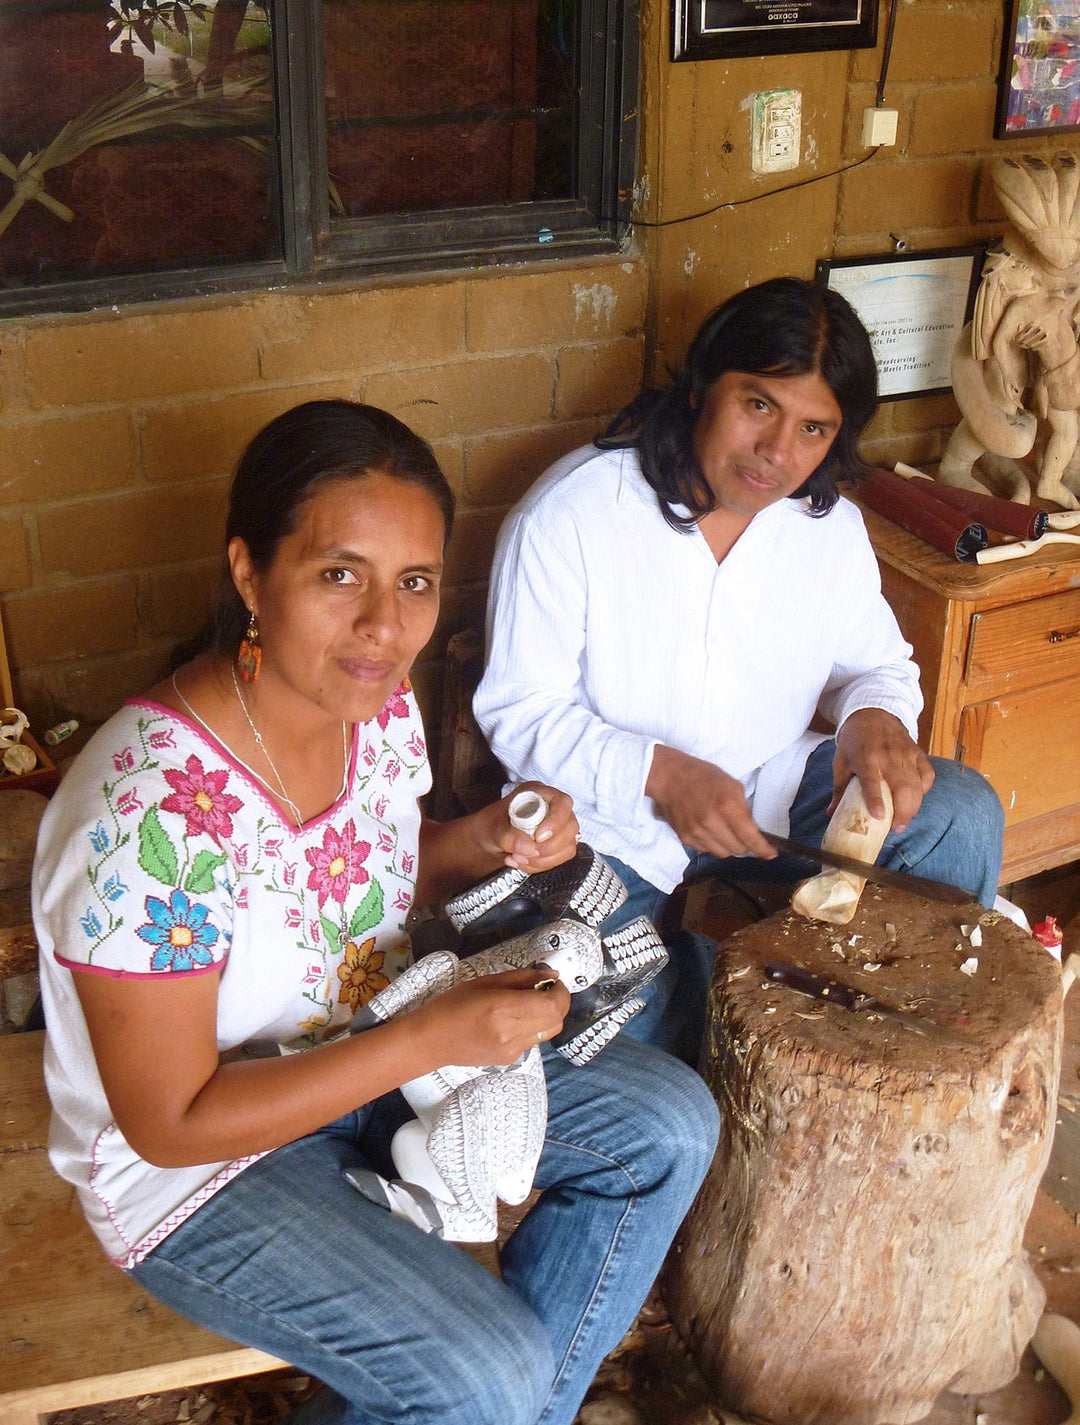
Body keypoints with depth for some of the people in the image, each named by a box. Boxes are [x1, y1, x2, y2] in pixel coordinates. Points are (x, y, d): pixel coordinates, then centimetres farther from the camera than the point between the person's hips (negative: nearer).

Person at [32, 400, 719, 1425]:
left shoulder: (381, 704, -11)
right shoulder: (153, 813, -33)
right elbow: (171, 1122, -25)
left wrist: (485, 842, -12)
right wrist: (433, 1037, -28)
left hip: (368, 1056, 8)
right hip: (196, 1162, -7)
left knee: (669, 1124, 0)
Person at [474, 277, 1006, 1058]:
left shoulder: (832, 528, -1)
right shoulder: (569, 514, -17)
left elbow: (876, 662, 13)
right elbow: (519, 710, -13)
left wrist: (875, 718, -14)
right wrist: (659, 775, -29)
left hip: (772, 787, 5)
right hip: (607, 821, -4)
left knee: (961, 812, -14)